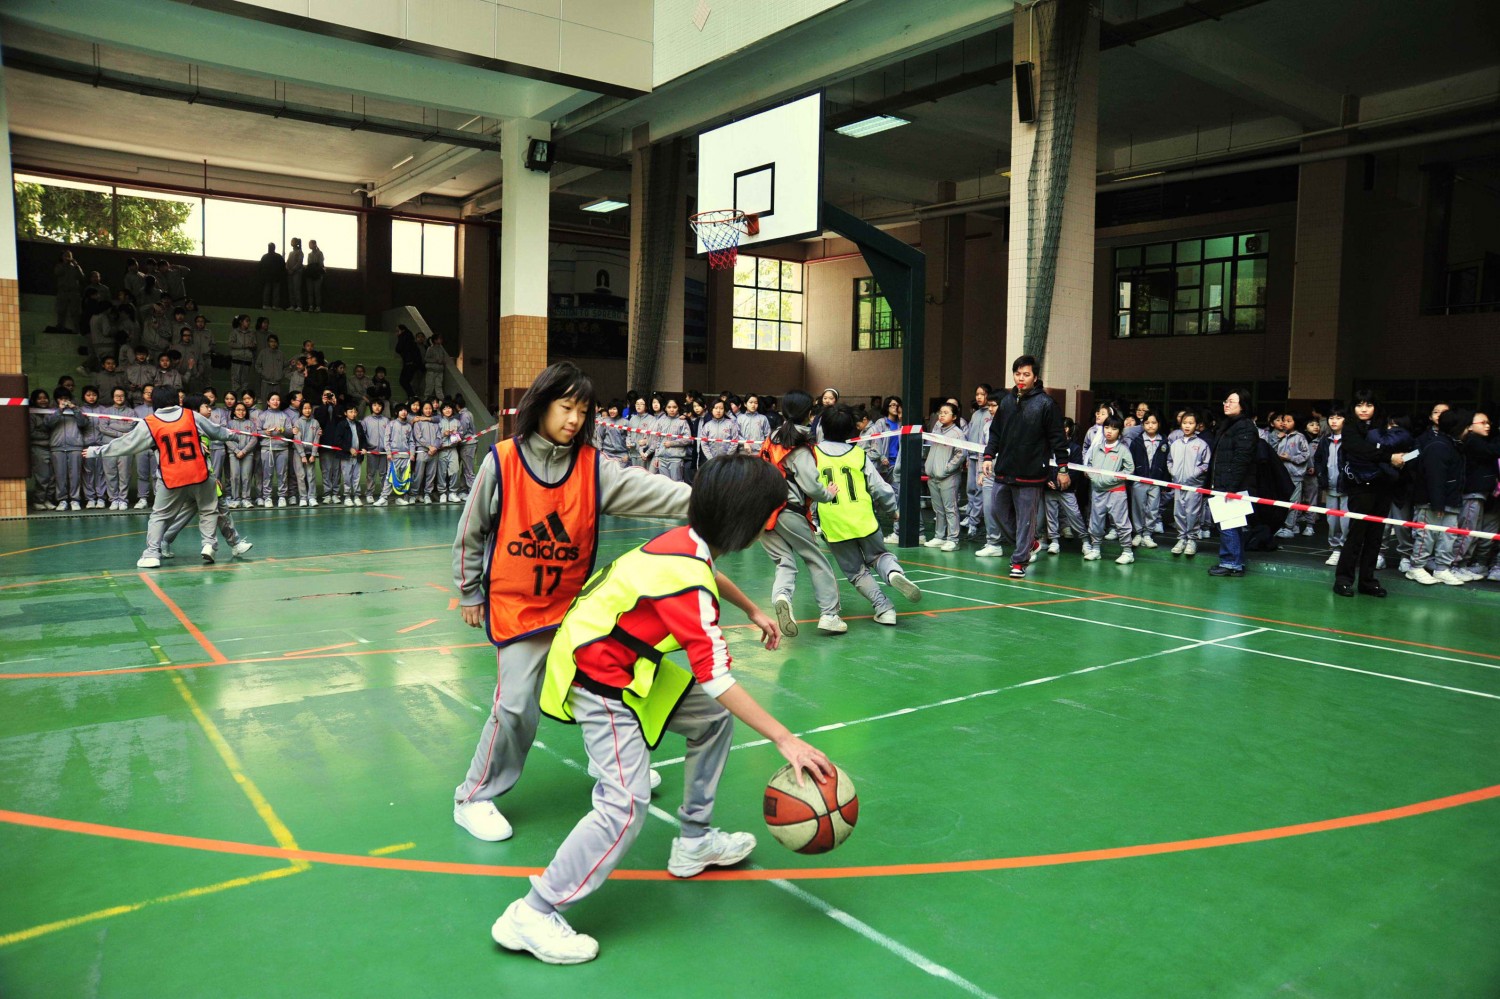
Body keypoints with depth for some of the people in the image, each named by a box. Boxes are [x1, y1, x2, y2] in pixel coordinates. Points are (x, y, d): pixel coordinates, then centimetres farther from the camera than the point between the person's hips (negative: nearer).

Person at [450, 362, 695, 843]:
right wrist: (470, 594, 5)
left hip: (574, 602, 4)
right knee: (516, 705, -9)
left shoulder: (593, 467, -6)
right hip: (516, 606, -4)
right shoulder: (501, 462, -11)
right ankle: (474, 799, 12)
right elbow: (470, 533, -1)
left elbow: (650, 491, -19)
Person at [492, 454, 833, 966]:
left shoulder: (686, 540, -4)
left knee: (716, 719, 14)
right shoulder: (686, 581, -30)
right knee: (626, 804, -17)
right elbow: (716, 679, -32)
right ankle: (530, 916, -4)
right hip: (600, 681, -10)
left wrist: (753, 611, 33)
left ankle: (694, 843, 27)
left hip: (631, 666, 10)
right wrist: (785, 740, -30)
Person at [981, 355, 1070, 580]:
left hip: (1030, 475, -6)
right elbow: (995, 432, 16)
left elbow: (1057, 438, -5)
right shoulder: (1006, 400, 9)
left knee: (1026, 517, 0)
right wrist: (989, 456, 5)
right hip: (1003, 471, 6)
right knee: (1000, 511, 13)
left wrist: (1063, 469, -7)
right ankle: (1030, 543, 32)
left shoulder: (1045, 403, -6)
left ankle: (1018, 561, 11)